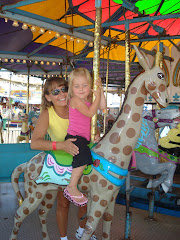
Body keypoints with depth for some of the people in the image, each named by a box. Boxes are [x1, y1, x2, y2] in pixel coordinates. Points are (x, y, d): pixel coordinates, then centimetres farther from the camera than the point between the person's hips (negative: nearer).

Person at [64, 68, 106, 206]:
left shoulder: (89, 100, 14)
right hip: (74, 137, -9)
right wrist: (97, 96, -15)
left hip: (86, 138, 9)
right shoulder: (75, 100, -11)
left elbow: (102, 107, 5)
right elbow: (90, 112, -22)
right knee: (84, 156, -32)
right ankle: (72, 188, -21)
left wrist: (100, 90, 0)